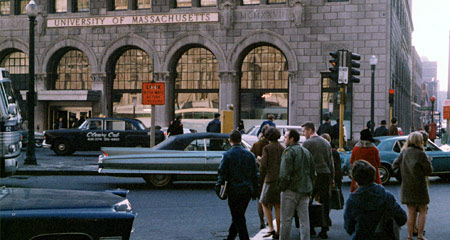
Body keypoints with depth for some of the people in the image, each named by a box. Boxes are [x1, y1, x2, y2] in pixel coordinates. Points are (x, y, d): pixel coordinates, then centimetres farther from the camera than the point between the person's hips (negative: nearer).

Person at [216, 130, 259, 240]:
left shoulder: (227, 155, -9)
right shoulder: (250, 154, 3)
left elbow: (222, 173, -10)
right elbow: (255, 174, 7)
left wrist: (218, 186, 3)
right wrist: (255, 191, 14)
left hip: (234, 191, -4)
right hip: (247, 190, 5)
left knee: (238, 218, 2)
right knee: (239, 216, 17)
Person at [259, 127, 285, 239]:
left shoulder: (267, 148, -6)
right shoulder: (283, 149, 7)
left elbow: (263, 164, -9)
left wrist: (262, 174, 9)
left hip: (270, 179, -5)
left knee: (265, 204, 7)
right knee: (277, 206, 10)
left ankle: (271, 228, -6)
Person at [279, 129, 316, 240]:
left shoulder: (289, 151, -9)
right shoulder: (306, 152, 15)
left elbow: (285, 172, -17)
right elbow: (313, 173, 18)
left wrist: (282, 186, -5)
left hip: (291, 189, -7)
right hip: (305, 191, 7)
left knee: (286, 219, 1)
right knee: (304, 220, 6)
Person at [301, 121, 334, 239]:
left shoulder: (307, 143, -6)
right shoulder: (326, 142, 13)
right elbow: (331, 161, 16)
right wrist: (332, 177, 20)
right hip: (326, 174, 5)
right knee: (325, 203, 6)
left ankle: (310, 228, 7)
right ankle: (324, 230, 6)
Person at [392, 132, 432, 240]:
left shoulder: (404, 152, -1)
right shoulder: (421, 154, -13)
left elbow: (394, 166, 0)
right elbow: (429, 170, -9)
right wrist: (427, 160, 6)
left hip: (406, 186, 4)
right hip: (419, 186, -4)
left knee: (411, 212, 11)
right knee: (422, 211, 10)